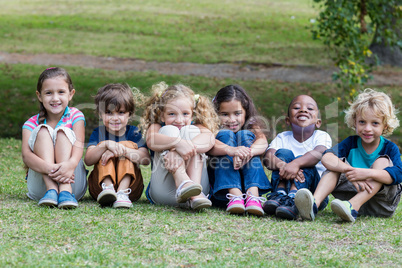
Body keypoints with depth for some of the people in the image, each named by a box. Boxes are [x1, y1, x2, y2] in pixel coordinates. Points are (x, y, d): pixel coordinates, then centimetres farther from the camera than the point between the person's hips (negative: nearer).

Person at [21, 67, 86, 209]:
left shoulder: (75, 116, 3)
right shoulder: (32, 123, 2)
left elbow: (78, 144, -16)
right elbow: (26, 155, -15)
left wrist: (71, 164, -41)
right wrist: (48, 168, -38)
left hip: (74, 183, 0)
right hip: (40, 184, 0)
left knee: (63, 132, -19)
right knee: (42, 130, -17)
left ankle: (65, 191, -40)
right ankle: (51, 190, -37)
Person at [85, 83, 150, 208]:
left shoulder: (133, 133, 4)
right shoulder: (98, 133, 5)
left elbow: (146, 159, -14)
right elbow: (88, 160, -13)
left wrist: (123, 150, -30)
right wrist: (106, 145, -31)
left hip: (129, 183, 0)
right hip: (100, 183, 0)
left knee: (127, 145, -16)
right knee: (104, 148, -16)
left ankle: (123, 192, -37)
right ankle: (107, 187, -41)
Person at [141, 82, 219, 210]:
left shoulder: (196, 128, 15)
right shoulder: (156, 127, 13)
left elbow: (209, 138, -11)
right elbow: (151, 140, -15)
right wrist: (178, 143, -35)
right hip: (163, 192, -1)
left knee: (191, 130, -10)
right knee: (169, 130, -11)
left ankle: (195, 195, -32)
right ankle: (182, 183, -41)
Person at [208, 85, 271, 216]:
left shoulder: (251, 125, 11)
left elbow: (263, 142, -14)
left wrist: (247, 152, -37)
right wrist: (231, 150, -42)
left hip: (250, 183, 1)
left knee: (244, 135, -13)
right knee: (225, 134, -15)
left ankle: (252, 195, -35)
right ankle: (234, 195, -38)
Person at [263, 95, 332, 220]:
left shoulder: (322, 137, 0)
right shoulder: (283, 138, 7)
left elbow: (318, 153, -26)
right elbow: (268, 157, -14)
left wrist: (296, 164, -46)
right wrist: (282, 165, -39)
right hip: (285, 184, 2)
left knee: (302, 160, -26)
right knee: (284, 153, -16)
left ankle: (292, 199, -52)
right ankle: (280, 195, -37)